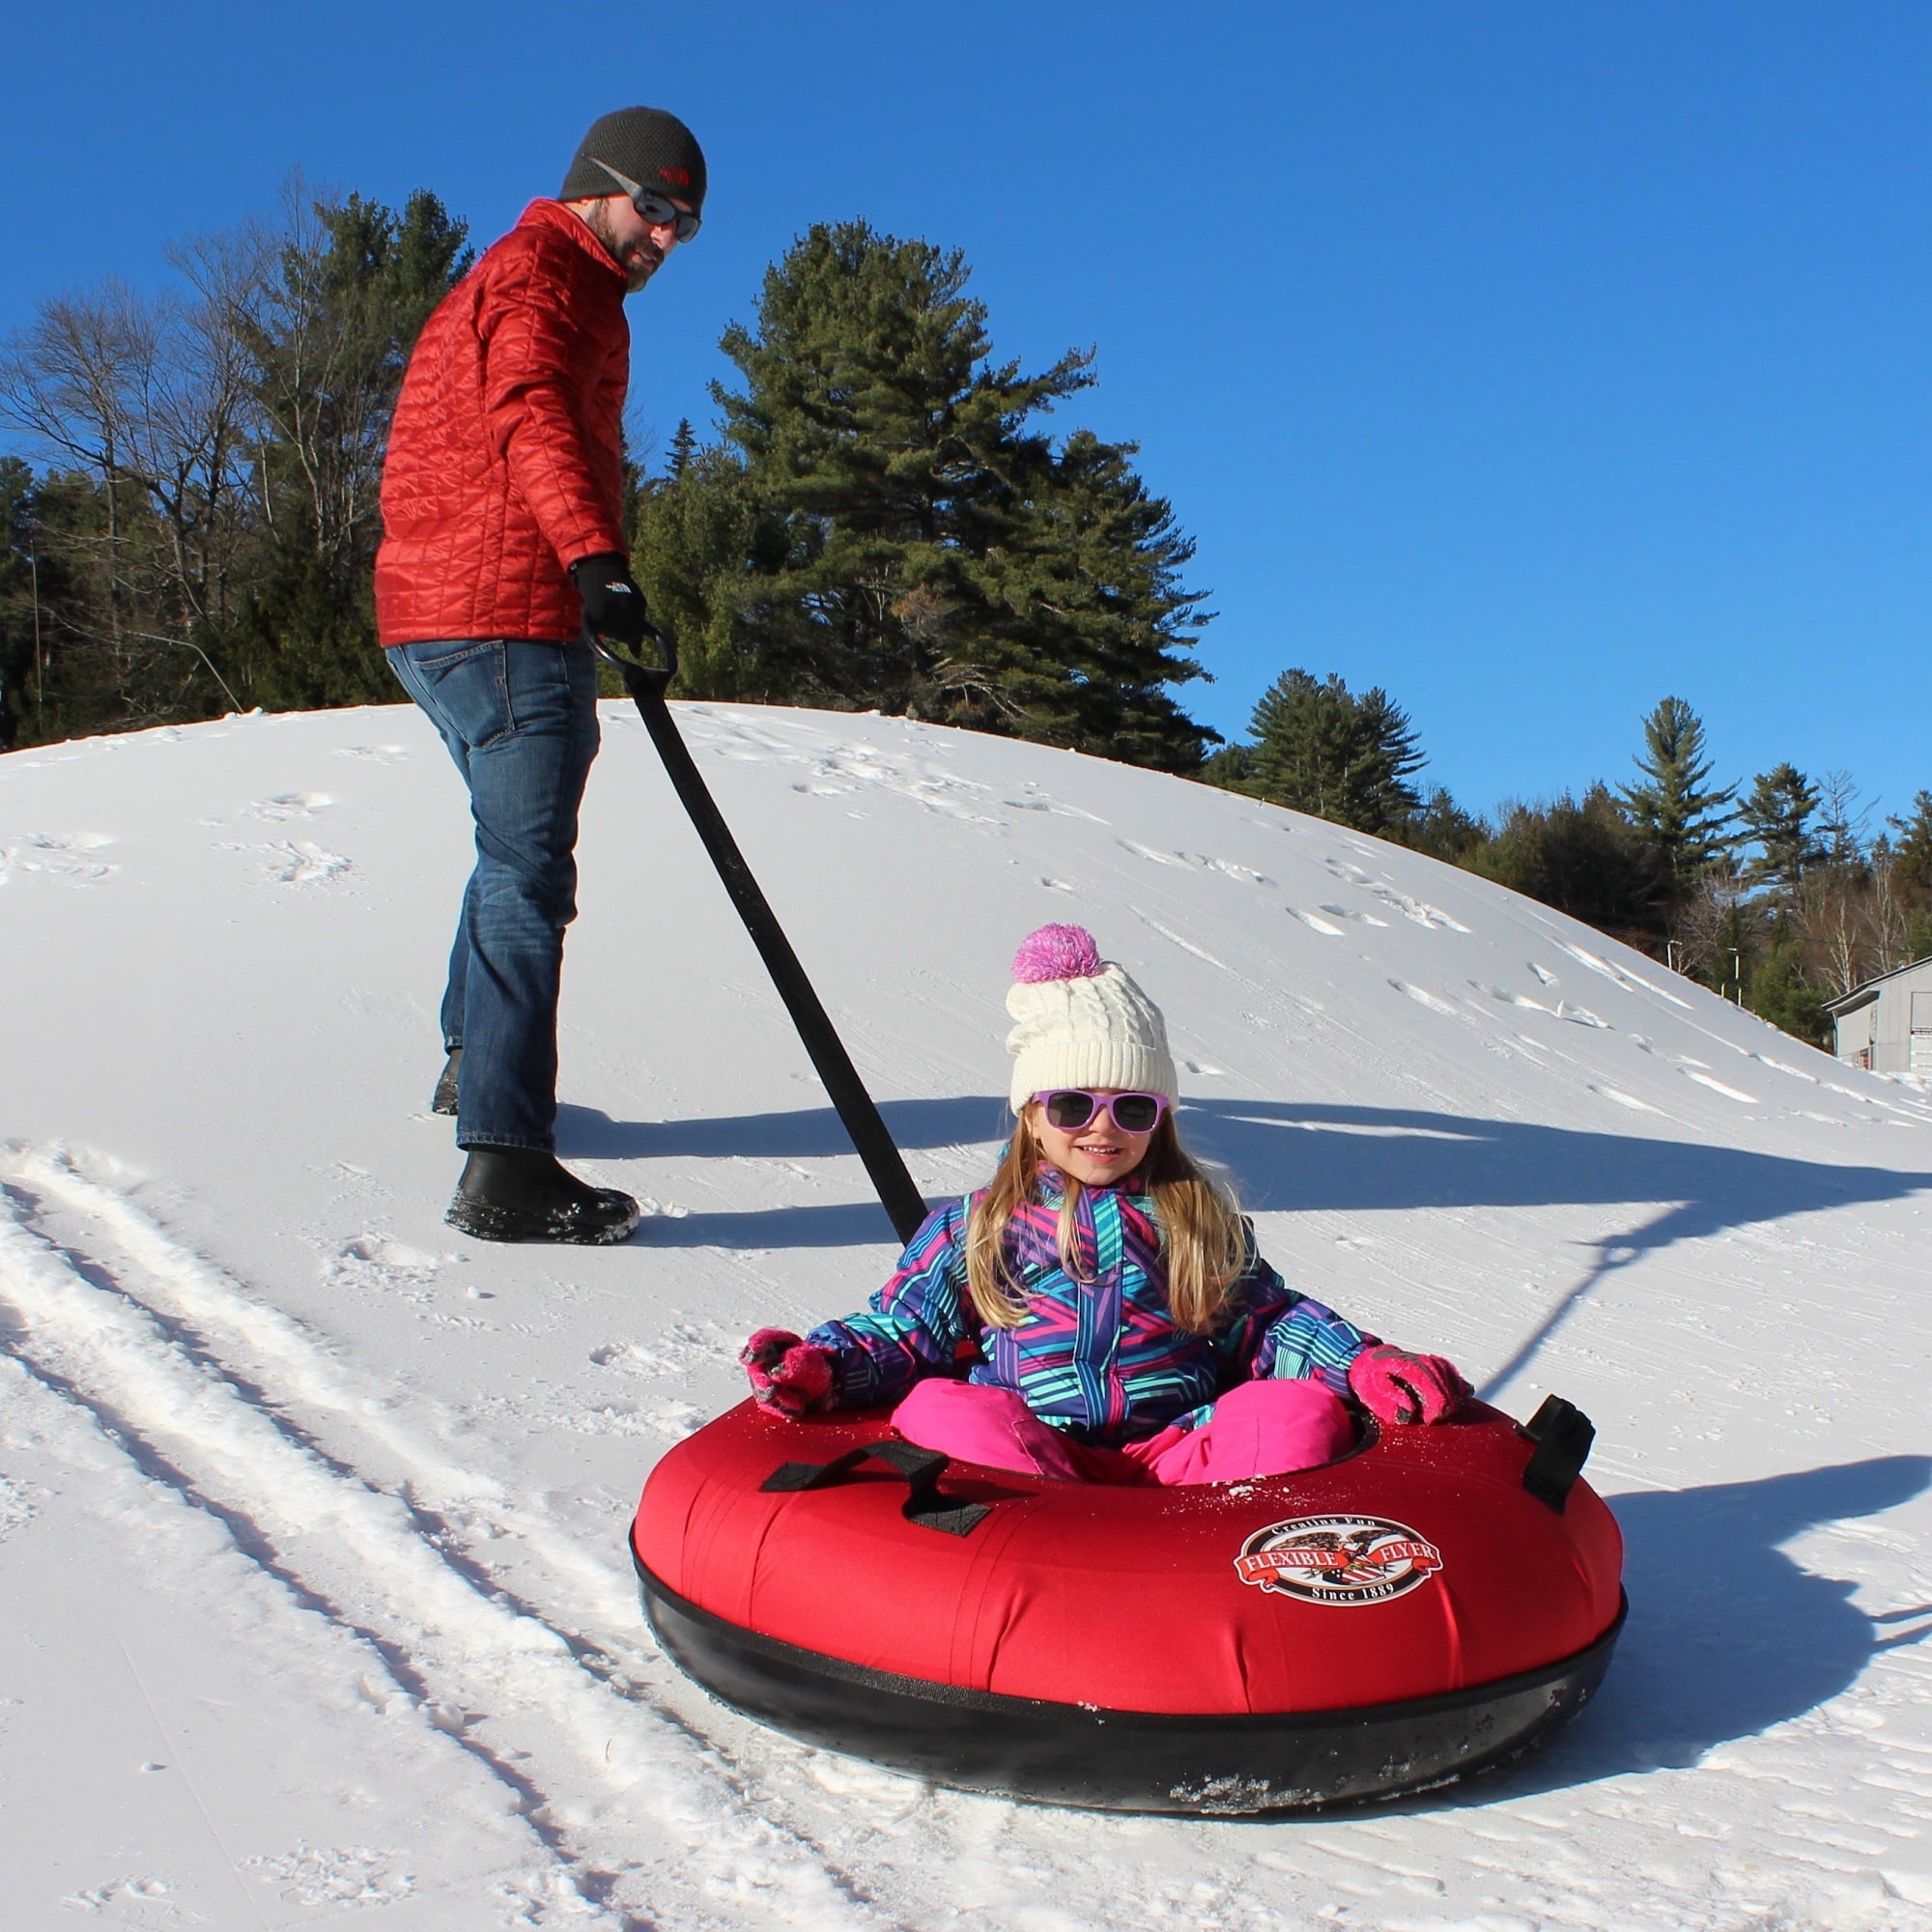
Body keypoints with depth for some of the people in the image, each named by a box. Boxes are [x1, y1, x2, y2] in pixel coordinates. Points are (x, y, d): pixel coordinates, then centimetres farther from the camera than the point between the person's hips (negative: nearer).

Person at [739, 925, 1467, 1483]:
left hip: (1183, 1442, 1)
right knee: (936, 1409, -32)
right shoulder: (975, 1227, 17)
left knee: (1304, 1413, -26)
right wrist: (821, 1365, -5)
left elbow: (1267, 1319, 18)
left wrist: (1363, 1365, 0)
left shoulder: (1202, 1221, 20)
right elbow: (904, 1330, 15)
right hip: (1025, 1448, -1)